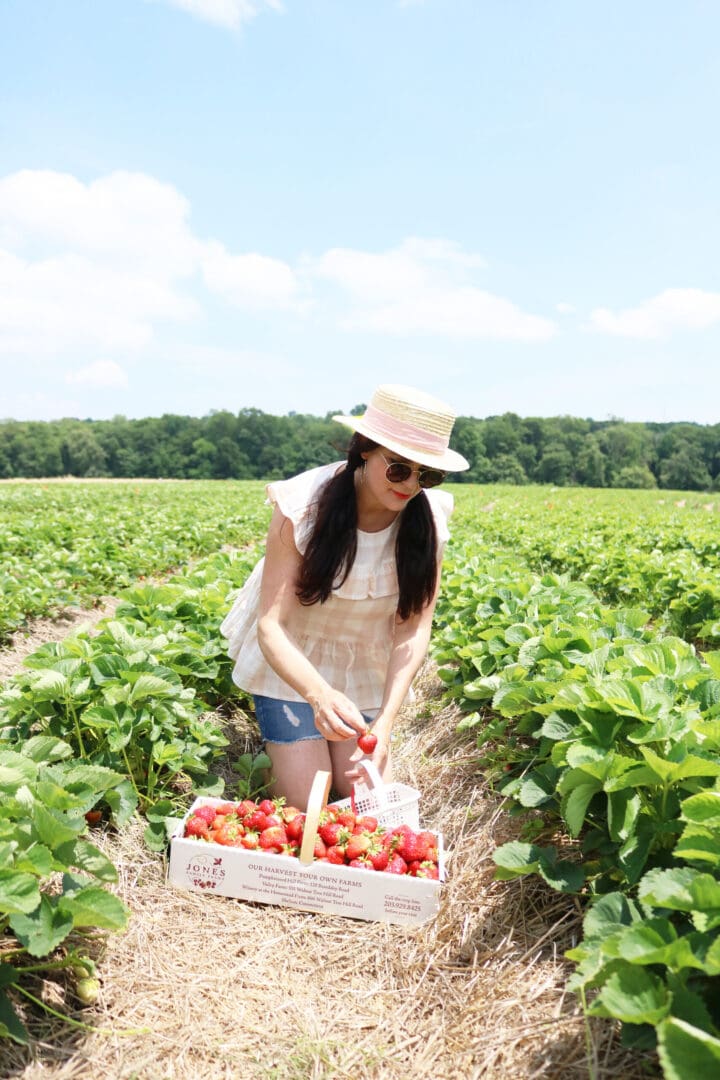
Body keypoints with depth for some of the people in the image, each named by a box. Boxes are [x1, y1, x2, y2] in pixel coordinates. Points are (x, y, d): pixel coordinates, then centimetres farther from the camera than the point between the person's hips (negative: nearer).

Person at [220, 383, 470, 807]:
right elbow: (270, 625, -30)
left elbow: (414, 630, -20)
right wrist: (319, 695, -48)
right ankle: (283, 747, 26)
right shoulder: (302, 507, -28)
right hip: (291, 662, -2)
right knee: (305, 802, -7)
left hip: (366, 668, 3)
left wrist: (385, 722, -32)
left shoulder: (428, 520, -20)